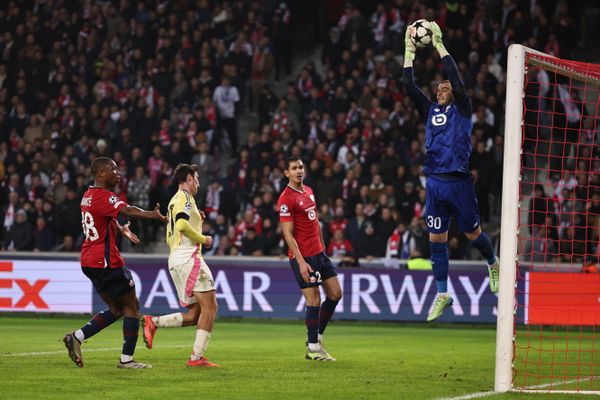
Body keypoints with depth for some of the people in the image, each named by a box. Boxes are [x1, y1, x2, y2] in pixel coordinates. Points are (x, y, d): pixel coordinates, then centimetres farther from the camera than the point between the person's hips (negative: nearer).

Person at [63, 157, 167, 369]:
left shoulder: (89, 195, 14)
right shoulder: (104, 196, -17)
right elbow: (126, 211, -36)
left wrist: (121, 229, 44)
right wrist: (152, 215, -50)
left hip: (90, 261, 10)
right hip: (106, 261, -10)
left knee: (116, 309, 16)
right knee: (131, 306, 0)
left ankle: (76, 337, 7)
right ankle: (126, 359, 0)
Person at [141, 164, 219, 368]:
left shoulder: (174, 201, 24)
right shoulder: (185, 197, -5)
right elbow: (182, 225, -22)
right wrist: (203, 239, -9)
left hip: (175, 259, 10)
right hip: (188, 257, -10)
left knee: (194, 315, 8)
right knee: (209, 306, -10)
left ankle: (153, 322, -3)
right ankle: (197, 357, -15)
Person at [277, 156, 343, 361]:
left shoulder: (308, 191, 12)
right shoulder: (286, 199, -14)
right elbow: (288, 234, -17)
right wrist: (301, 262, -21)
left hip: (319, 252, 9)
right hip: (303, 256, -9)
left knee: (335, 294, 9)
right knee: (314, 301, -6)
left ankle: (317, 337, 21)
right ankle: (313, 348, 4)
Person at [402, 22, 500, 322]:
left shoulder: (462, 109, 3)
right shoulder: (430, 111, 14)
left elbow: (455, 77, -8)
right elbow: (409, 84, 9)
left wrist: (439, 44, -5)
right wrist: (410, 49, 6)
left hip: (458, 183, -4)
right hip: (435, 184, 4)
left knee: (473, 234, 6)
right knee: (436, 240, 4)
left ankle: (492, 264, 37)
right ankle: (442, 295, 11)